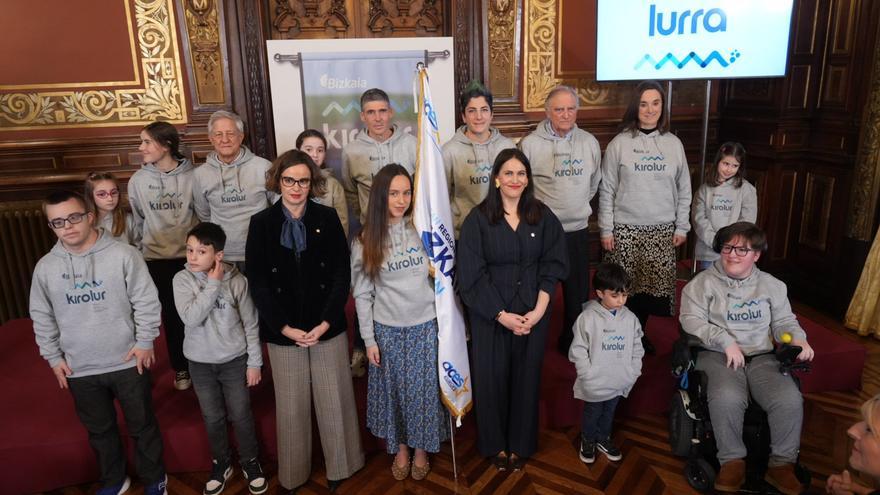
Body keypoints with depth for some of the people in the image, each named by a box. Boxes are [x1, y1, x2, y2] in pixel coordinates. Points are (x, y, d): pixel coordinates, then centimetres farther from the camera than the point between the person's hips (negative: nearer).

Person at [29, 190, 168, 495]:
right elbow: (42, 317, 9)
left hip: (128, 363, -3)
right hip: (79, 370, 3)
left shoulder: (123, 254, -12)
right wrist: (53, 357, 7)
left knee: (142, 425, 13)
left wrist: (145, 342, -9)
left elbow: (146, 302, -9)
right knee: (99, 430, 21)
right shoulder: (45, 267, -1)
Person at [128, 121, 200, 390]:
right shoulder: (138, 180, -1)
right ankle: (181, 368, 28)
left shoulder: (192, 176, -9)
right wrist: (143, 249, 13)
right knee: (171, 315, 11)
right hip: (157, 258, 2)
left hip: (191, 255, -2)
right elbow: (138, 221, 9)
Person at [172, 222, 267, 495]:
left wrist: (254, 362, -4)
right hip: (200, 363, 1)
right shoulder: (182, 279, -11)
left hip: (234, 360, -1)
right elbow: (191, 318, -25)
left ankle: (250, 462, 33)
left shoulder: (236, 279, -13)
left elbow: (250, 324, -6)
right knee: (213, 418, 16)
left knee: (241, 416, 11)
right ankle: (221, 463, 39)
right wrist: (214, 284, -25)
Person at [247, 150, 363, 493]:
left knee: (334, 400, 9)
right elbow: (258, 284, -3)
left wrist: (324, 323, -11)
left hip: (328, 328, 0)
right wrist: (286, 328, -11)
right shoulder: (261, 223, -1)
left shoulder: (327, 218, -1)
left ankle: (339, 466, 30)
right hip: (282, 332, 0)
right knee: (291, 406, 11)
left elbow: (341, 275, -3)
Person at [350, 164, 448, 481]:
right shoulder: (365, 240, -6)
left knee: (423, 390, 11)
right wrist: (368, 339, -3)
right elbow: (362, 293, -2)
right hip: (387, 329, 0)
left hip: (425, 326, 0)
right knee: (393, 390, 14)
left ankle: (421, 448, 34)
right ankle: (400, 448, 37)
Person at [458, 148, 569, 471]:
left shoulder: (542, 216, 1)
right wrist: (502, 315, -13)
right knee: (492, 377, 8)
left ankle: (521, 444, 32)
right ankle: (496, 444, 30)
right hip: (490, 314, -2)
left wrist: (539, 310, -12)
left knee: (526, 376, 12)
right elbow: (471, 274, -10)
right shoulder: (477, 219, -8)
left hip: (532, 312, 2)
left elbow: (553, 265, -1)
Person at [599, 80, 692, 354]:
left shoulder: (674, 144, 6)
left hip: (662, 229, 3)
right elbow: (607, 190, -3)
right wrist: (606, 229, -6)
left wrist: (681, 227, 7)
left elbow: (684, 190, 11)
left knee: (653, 285, 6)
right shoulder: (619, 143, -3)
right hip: (625, 228, -2)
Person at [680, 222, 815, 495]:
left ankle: (782, 464, -3)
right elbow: (691, 319, -7)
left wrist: (797, 338, -3)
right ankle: (732, 461, -12)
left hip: (762, 357, 4)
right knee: (727, 398, -34)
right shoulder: (704, 282, 1)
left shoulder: (771, 285, 14)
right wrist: (726, 341, -16)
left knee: (790, 399, -24)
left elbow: (783, 320, 20)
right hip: (718, 356, -3)